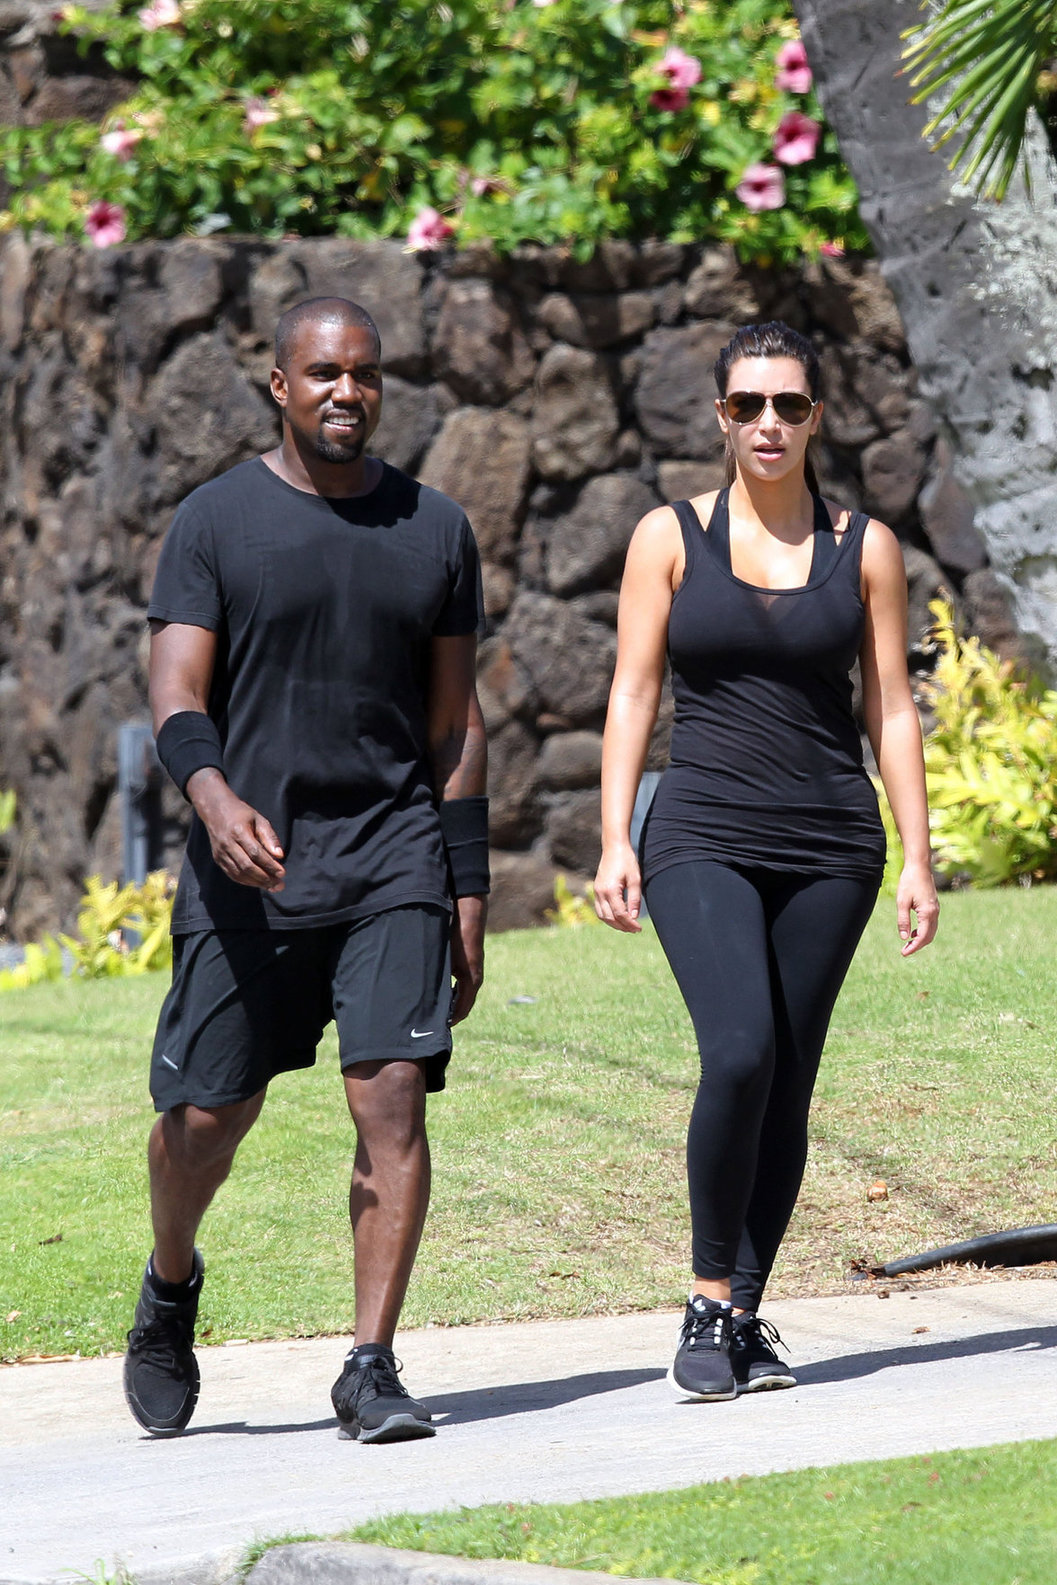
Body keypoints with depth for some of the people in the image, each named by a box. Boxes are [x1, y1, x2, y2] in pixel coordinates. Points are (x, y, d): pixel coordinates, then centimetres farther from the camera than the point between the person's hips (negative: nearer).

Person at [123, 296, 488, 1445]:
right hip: (248, 869, -1)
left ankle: (371, 1367, -10)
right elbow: (177, 698, -6)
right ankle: (170, 1288, 34)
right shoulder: (215, 522, 2)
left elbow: (455, 723, 14)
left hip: (396, 861, 2)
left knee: (392, 1092, -13)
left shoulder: (433, 530, 11)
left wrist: (468, 890, 10)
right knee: (206, 1111, 2)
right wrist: (215, 800, -27)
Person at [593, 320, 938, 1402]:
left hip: (829, 846, 2)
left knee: (788, 1087, 0)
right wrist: (614, 843, -5)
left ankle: (744, 1315, 11)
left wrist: (918, 859, 2)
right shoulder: (669, 539, 5)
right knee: (739, 1055, -20)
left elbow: (890, 709, 8)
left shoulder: (864, 549, 7)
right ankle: (709, 1304, -8)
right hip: (703, 837, -2)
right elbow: (633, 695, 4)